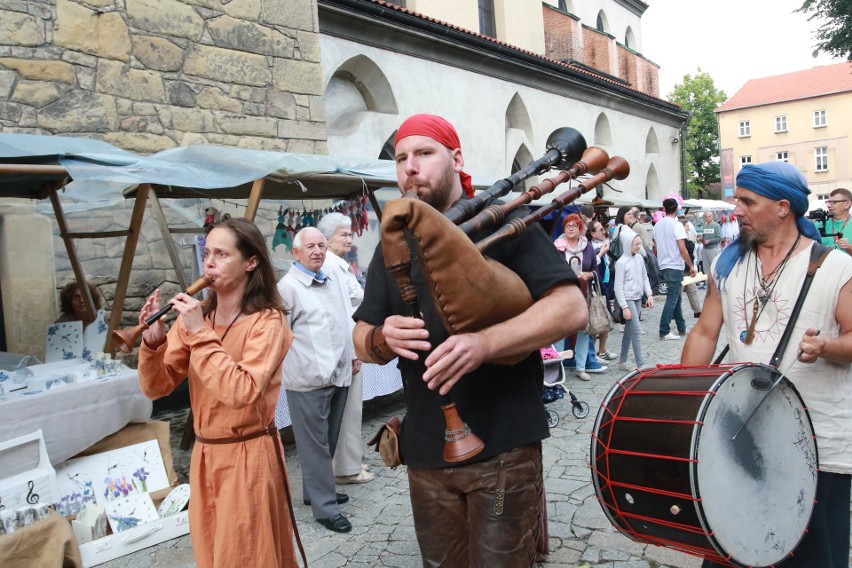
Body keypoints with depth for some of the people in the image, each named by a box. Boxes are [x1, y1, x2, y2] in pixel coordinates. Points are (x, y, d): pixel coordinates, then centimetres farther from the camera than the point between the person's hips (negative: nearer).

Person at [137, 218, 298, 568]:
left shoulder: (267, 321, -15)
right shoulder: (194, 316, 1)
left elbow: (241, 392, -29)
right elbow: (156, 387, 0)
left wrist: (202, 333, -27)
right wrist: (153, 341, -17)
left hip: (249, 456, -6)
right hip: (204, 454, 6)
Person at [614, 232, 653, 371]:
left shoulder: (639, 258, 4)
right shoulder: (621, 262, -15)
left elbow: (644, 277, 15)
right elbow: (618, 287, -15)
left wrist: (649, 295, 5)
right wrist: (624, 307, -16)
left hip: (638, 298, 7)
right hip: (628, 299, -7)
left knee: (629, 330, 13)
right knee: (636, 331, -9)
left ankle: (622, 362, 22)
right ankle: (640, 364, -4)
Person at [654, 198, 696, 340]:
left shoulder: (657, 225, 8)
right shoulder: (676, 225, -13)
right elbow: (682, 249, -17)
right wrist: (691, 266, -9)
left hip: (663, 266, 7)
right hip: (675, 266, -7)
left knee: (676, 297, 16)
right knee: (672, 299, -4)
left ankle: (681, 328, 22)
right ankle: (664, 332, -4)